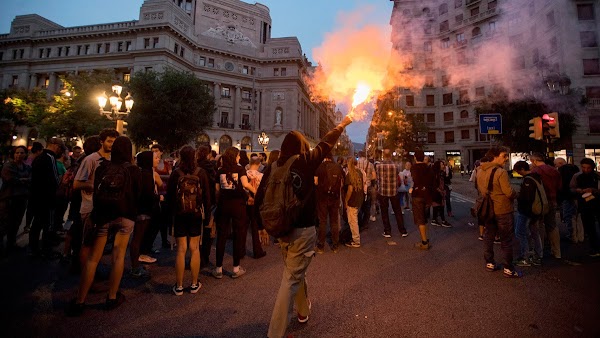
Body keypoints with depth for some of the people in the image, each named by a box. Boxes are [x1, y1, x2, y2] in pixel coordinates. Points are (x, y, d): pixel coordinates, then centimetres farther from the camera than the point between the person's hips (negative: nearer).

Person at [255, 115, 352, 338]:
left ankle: (303, 311, 47)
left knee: (296, 272, 25)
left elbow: (260, 197, -3)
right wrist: (343, 124, 20)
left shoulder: (273, 166, -3)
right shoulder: (307, 162, -9)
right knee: (291, 279, 2)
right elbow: (327, 143, 5)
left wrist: (262, 225, 9)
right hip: (303, 230, -5)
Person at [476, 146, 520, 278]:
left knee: (489, 237, 16)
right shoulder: (501, 172, -19)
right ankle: (508, 269, 13)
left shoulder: (481, 172, 3)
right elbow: (509, 192, -21)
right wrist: (515, 195, -1)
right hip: (502, 210, -7)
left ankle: (489, 263, 26)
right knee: (506, 240, 5)